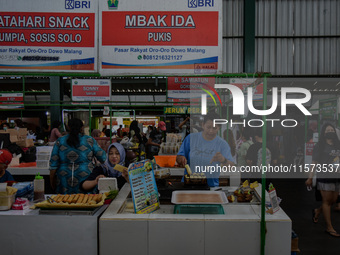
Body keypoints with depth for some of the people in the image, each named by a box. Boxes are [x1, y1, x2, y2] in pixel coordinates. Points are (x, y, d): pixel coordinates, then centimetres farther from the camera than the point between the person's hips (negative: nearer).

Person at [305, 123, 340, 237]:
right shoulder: (319, 146, -1)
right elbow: (314, 162, -5)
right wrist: (310, 177, -9)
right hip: (324, 177, -6)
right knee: (327, 201, -2)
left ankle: (317, 211, 37)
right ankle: (329, 227, 7)